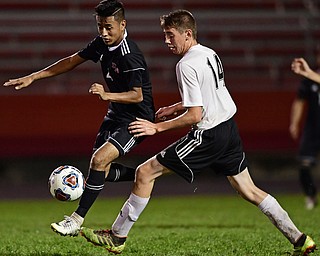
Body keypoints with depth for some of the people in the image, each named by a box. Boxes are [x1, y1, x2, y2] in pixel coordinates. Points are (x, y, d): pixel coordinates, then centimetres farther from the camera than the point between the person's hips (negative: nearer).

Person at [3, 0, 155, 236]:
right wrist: (33, 77, 5)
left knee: (100, 159, -23)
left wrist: (107, 95, -41)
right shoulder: (102, 44, -1)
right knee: (103, 172, 8)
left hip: (136, 118, -9)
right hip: (116, 114, 9)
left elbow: (137, 95, -27)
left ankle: (76, 221, -18)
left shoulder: (130, 56, -26)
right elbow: (71, 62, 8)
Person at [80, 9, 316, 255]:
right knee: (249, 191, 14)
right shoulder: (209, 53, 11)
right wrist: (175, 107, 25)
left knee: (145, 172, -2)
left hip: (208, 135, -9)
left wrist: (157, 127, -13)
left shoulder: (187, 65, -17)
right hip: (229, 128, 9)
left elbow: (195, 115, -20)